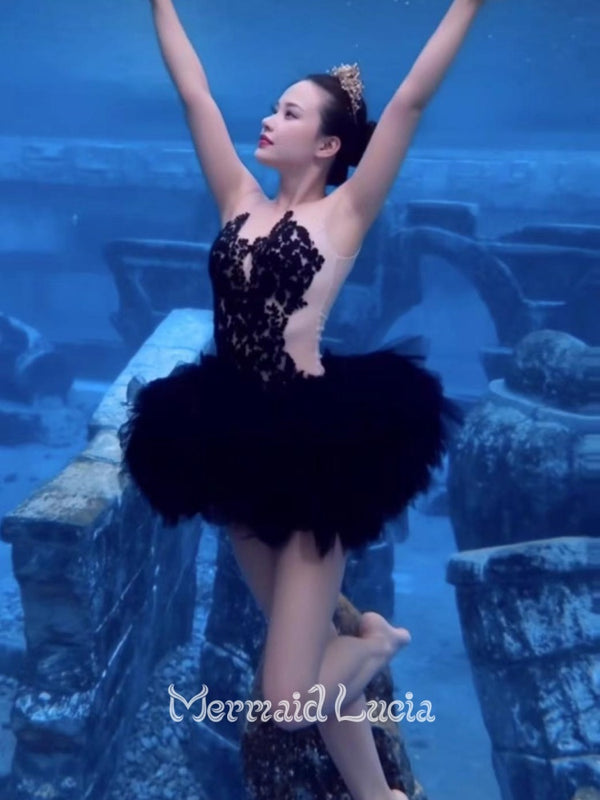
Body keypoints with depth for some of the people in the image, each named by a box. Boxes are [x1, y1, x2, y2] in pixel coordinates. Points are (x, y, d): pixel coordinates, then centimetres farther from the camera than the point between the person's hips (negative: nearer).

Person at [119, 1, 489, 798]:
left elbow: (410, 101, -10)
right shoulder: (241, 201, 10)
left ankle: (373, 641, 25)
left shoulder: (344, 211, -3)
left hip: (315, 444, -6)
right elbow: (194, 95, 12)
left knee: (288, 698, -7)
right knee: (301, 645, 14)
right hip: (236, 439, 6)